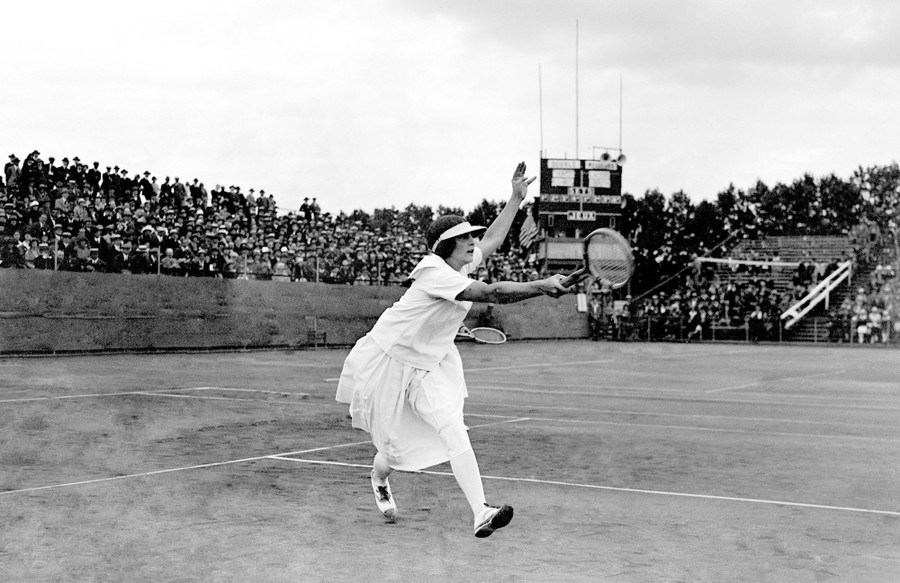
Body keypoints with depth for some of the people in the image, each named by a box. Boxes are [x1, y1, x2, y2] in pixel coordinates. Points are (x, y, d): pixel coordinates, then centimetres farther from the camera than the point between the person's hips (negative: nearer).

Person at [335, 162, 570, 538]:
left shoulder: (462, 264, -1)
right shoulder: (434, 271, -27)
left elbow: (493, 239, 18)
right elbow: (491, 293, -35)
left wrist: (516, 199, 14)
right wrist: (541, 287, -39)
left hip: (430, 365, 7)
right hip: (389, 362, -7)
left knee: (453, 429, -13)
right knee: (395, 448, 6)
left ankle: (481, 513, -18)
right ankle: (379, 481, 43)